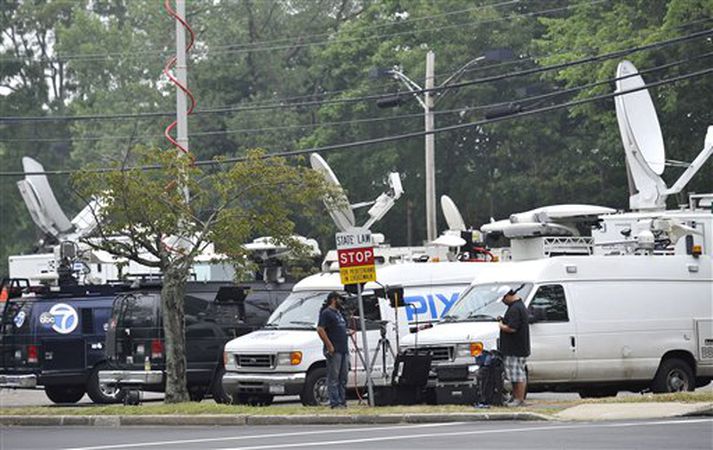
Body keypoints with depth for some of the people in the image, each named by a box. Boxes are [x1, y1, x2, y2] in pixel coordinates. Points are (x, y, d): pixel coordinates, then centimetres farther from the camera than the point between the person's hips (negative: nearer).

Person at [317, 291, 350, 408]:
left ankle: (342, 401, 14)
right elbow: (320, 329, -18)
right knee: (333, 378, -8)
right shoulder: (326, 313, -8)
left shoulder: (338, 313, 22)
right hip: (334, 351, -9)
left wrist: (348, 332, 16)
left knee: (343, 377, 10)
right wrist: (329, 345, -21)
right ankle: (335, 402, -9)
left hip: (344, 350, 10)